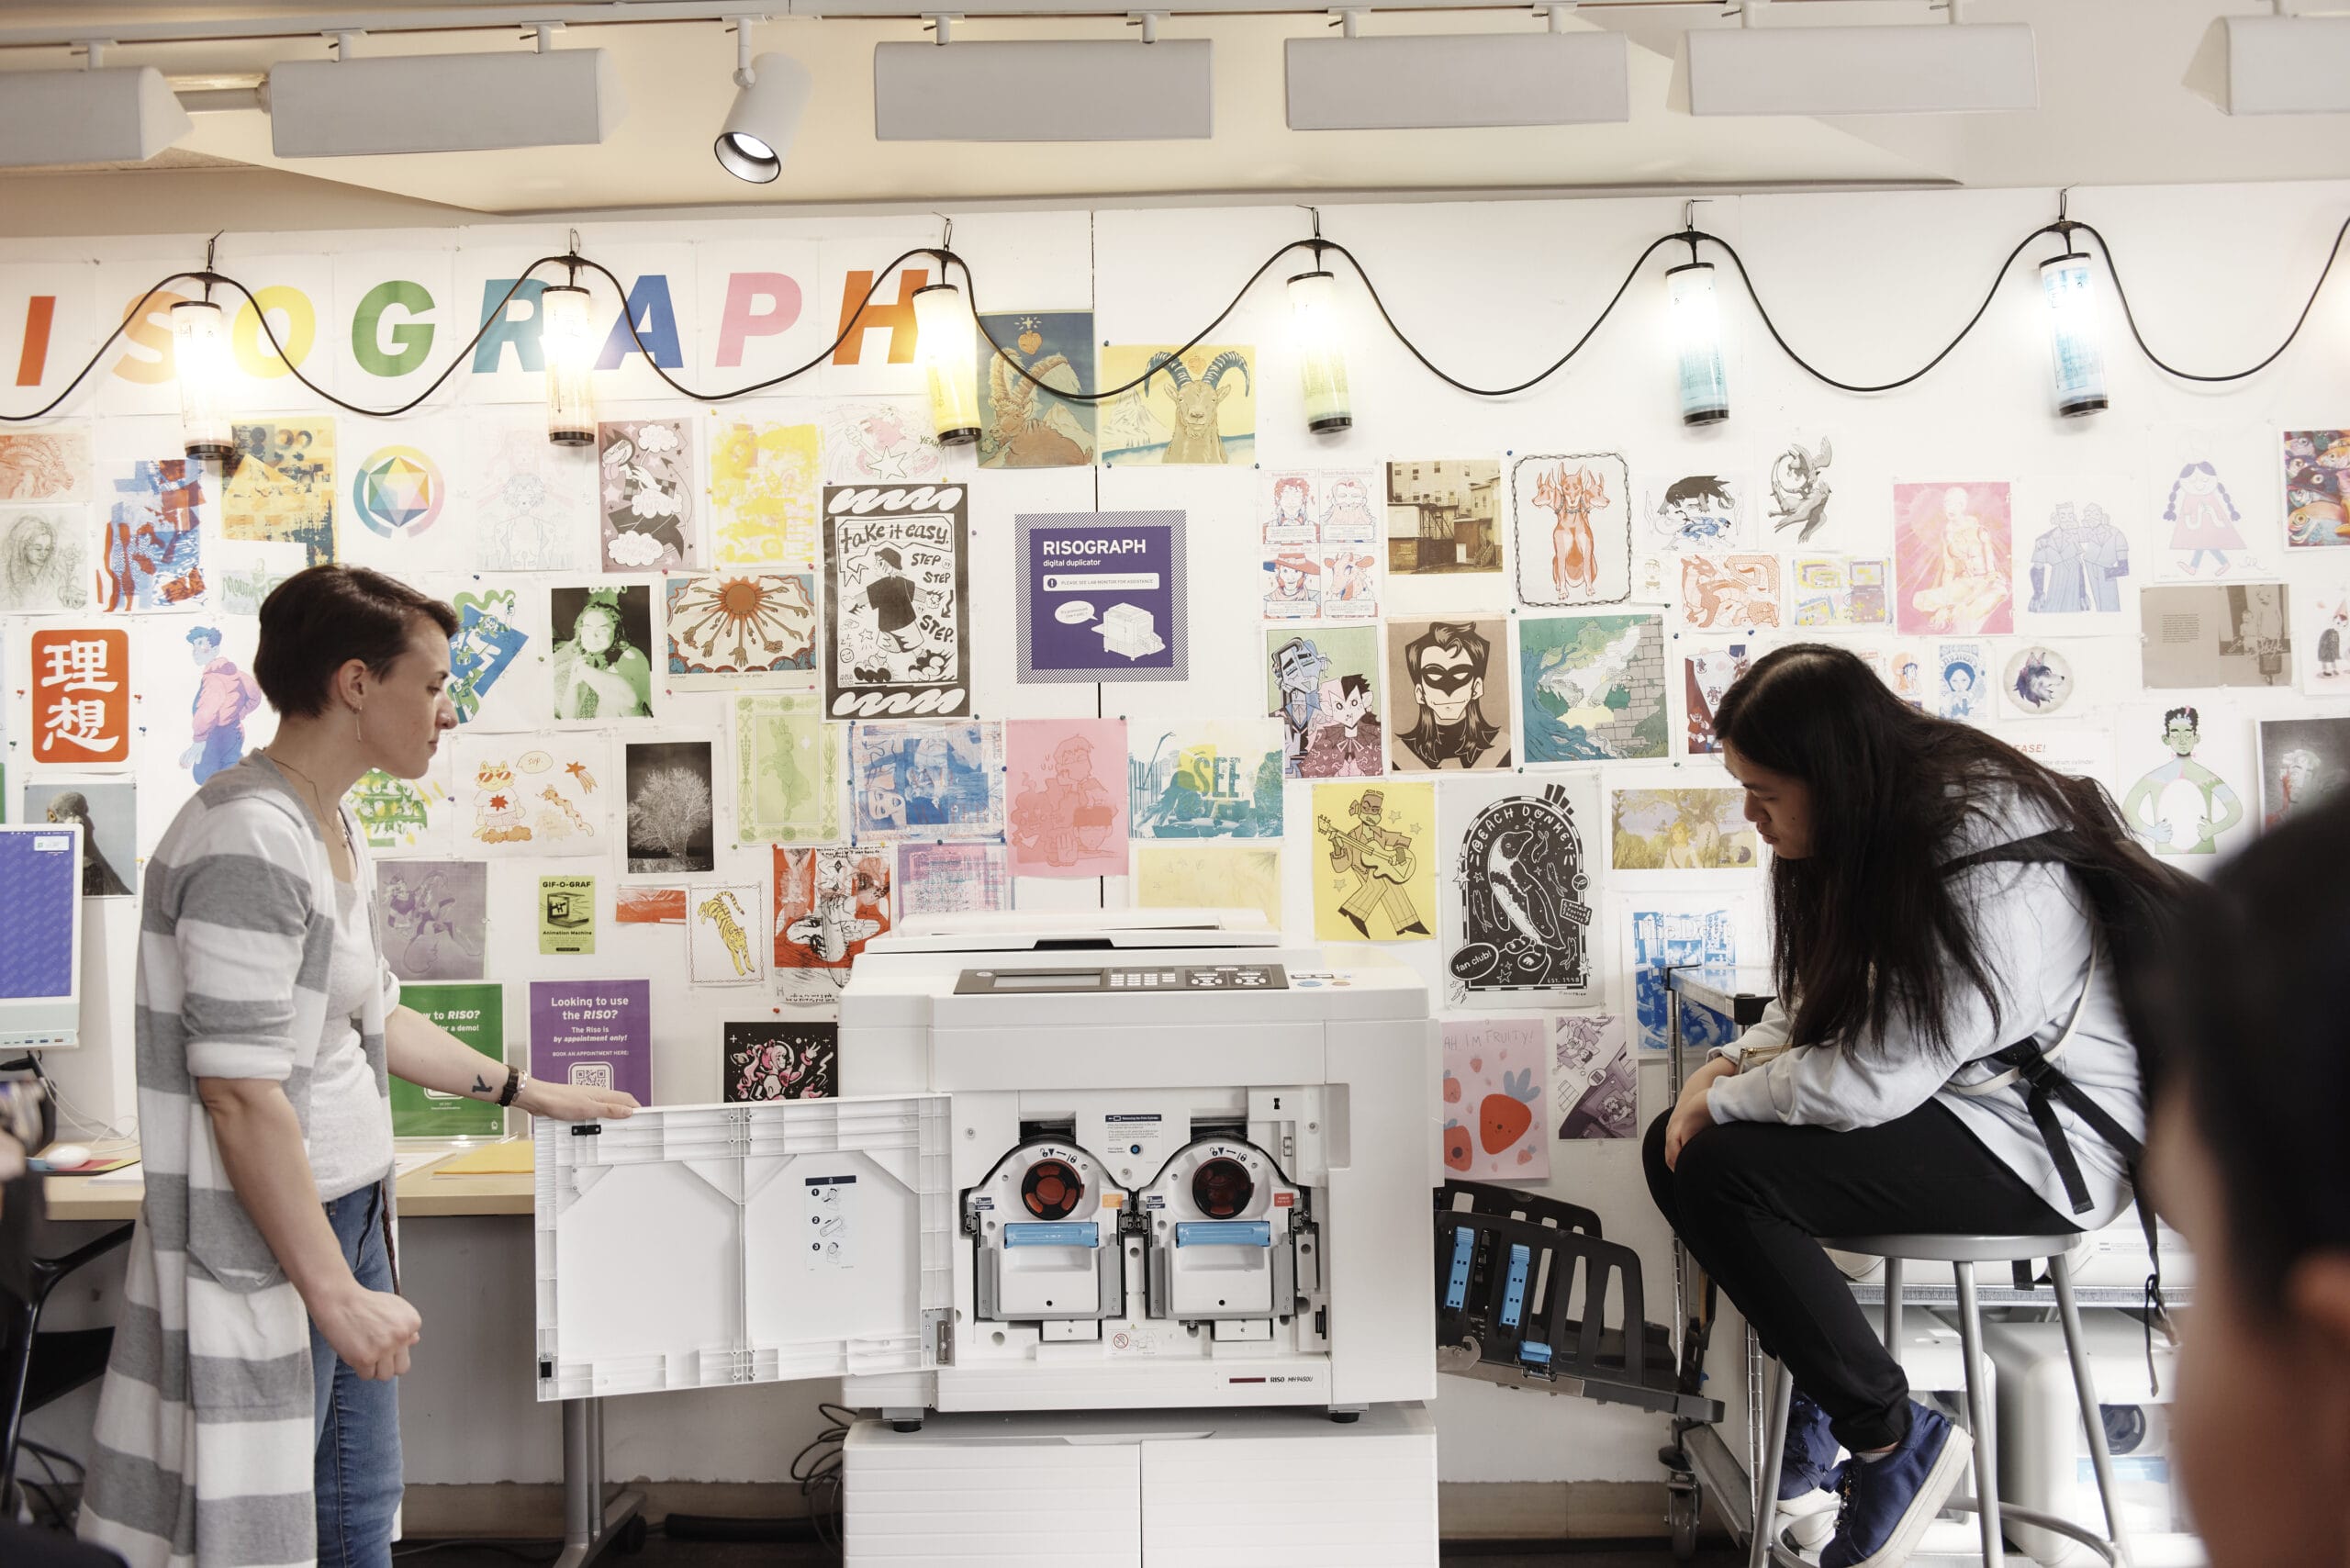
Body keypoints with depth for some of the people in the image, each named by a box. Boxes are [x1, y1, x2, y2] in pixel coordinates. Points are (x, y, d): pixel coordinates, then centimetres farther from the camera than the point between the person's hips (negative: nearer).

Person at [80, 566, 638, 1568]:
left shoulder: (332, 831, 10)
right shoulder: (251, 837, -21)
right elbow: (239, 1090, -25)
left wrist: (527, 1092, 24)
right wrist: (335, 1292, -22)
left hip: (346, 1211, 10)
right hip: (267, 1240, -10)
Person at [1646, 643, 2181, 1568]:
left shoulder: (1988, 870, -27)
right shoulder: (1876, 832, 3)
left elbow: (1875, 1080, -27)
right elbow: (1819, 1007, 15)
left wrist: (1726, 1102, -13)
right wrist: (1730, 1066, -3)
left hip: (2040, 1148, -10)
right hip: (1937, 1098, 10)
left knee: (1723, 1173, -24)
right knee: (1675, 1150, 0)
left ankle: (1892, 1438, -8)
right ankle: (1811, 1404, 12)